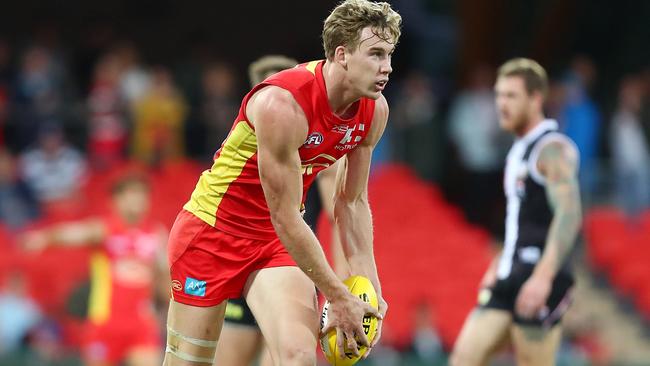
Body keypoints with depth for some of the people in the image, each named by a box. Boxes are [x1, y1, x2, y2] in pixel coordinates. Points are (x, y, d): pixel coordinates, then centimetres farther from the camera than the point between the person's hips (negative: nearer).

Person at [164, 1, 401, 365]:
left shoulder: (375, 110, -7)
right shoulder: (283, 105, -29)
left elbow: (353, 201, 6)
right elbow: (285, 218, -25)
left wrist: (368, 283, -1)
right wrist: (339, 297, -20)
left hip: (279, 242, 5)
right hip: (214, 229, -5)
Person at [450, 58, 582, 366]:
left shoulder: (553, 149, -11)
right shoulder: (520, 150, 19)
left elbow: (569, 213, -23)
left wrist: (543, 276, -30)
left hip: (538, 281, -9)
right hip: (510, 278, 9)